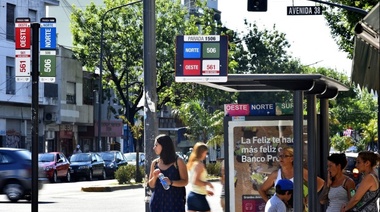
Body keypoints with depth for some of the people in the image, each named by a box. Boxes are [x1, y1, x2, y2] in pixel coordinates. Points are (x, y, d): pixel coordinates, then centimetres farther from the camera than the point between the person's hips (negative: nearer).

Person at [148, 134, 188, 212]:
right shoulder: (155, 163, 10)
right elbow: (151, 185, 13)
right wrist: (154, 177, -8)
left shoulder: (178, 161, 0)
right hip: (158, 202, 4)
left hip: (174, 202, -3)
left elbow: (185, 181, -4)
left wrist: (171, 182, -21)